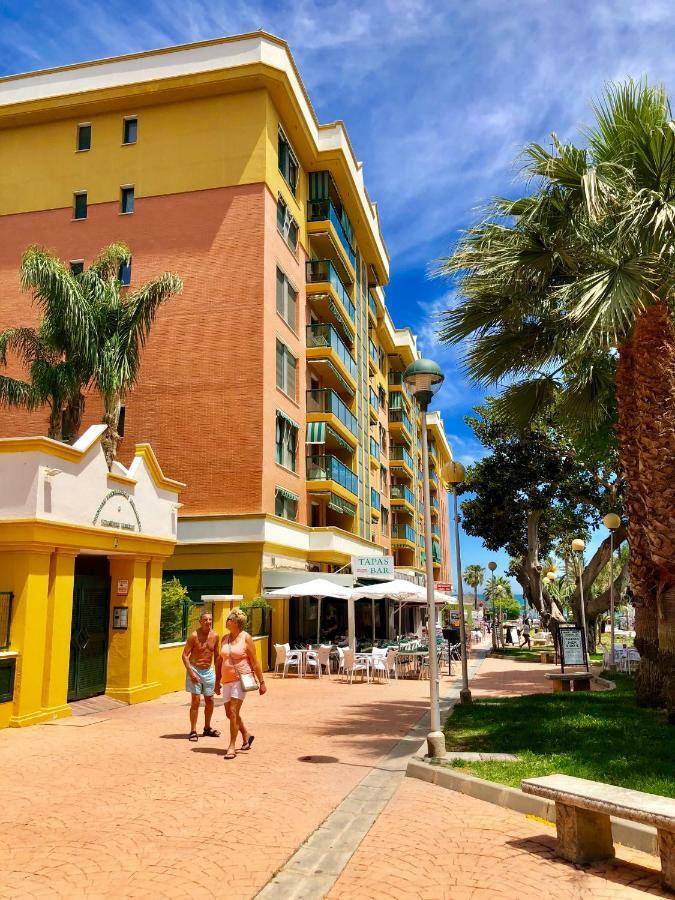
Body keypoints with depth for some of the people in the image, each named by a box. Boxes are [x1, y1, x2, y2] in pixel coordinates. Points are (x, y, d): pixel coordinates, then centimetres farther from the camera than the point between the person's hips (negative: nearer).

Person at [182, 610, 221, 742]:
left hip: (208, 671, 5)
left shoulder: (215, 636, 0)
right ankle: (193, 731, 6)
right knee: (195, 701, -6)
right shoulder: (194, 636, -15)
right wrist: (190, 671, -20)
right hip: (195, 670, -5)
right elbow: (185, 654, -13)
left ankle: (207, 728, 28)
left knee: (210, 700, 11)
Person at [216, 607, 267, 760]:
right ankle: (246, 736, 35)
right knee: (229, 713, 13)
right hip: (227, 681, 6)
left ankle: (232, 746, 0)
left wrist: (261, 682, -6)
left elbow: (255, 662, -5)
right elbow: (219, 661, 17)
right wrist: (217, 682, 16)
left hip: (241, 679, -6)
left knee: (233, 711, -11)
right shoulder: (225, 639, 9)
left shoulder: (245, 638, -6)